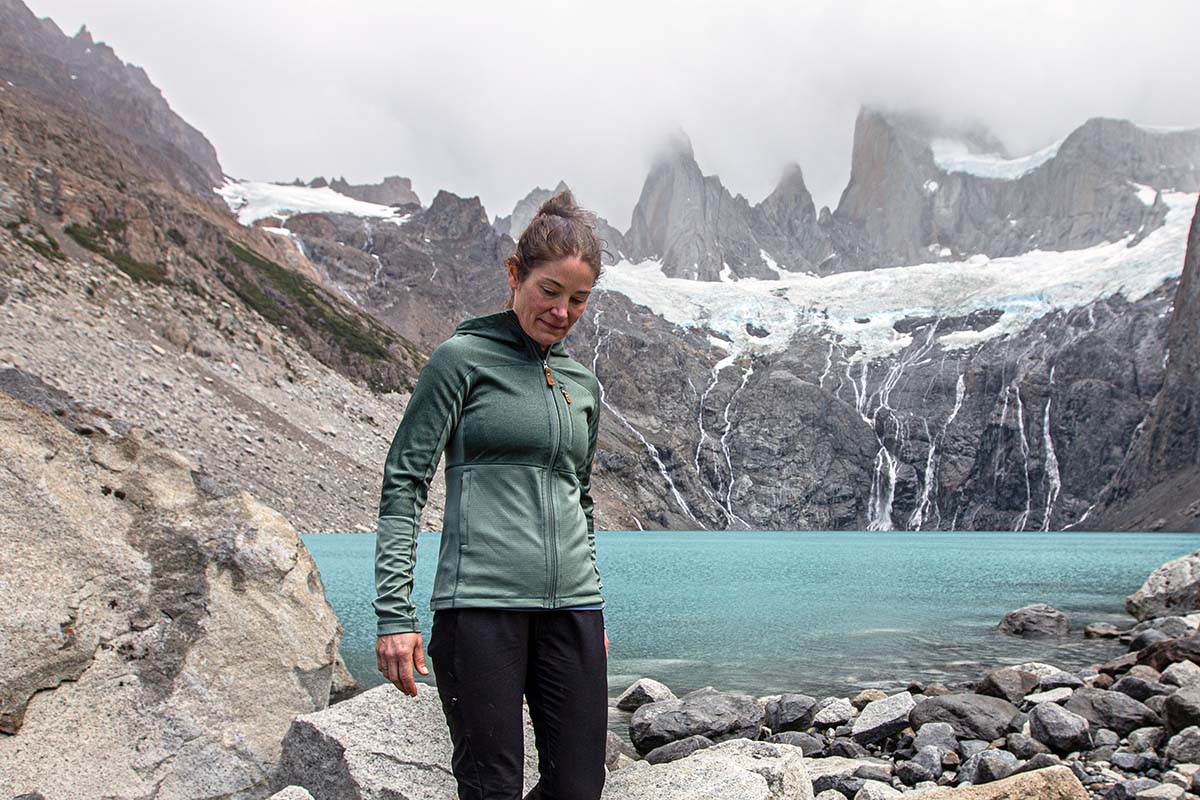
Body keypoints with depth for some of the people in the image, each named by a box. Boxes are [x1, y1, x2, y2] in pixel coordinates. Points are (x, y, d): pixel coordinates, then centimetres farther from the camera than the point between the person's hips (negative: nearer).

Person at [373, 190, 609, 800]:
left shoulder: (583, 383, 16)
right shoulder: (462, 358, -1)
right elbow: (403, 485, -4)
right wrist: (394, 614, -11)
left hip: (572, 610, 6)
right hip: (481, 606, -5)